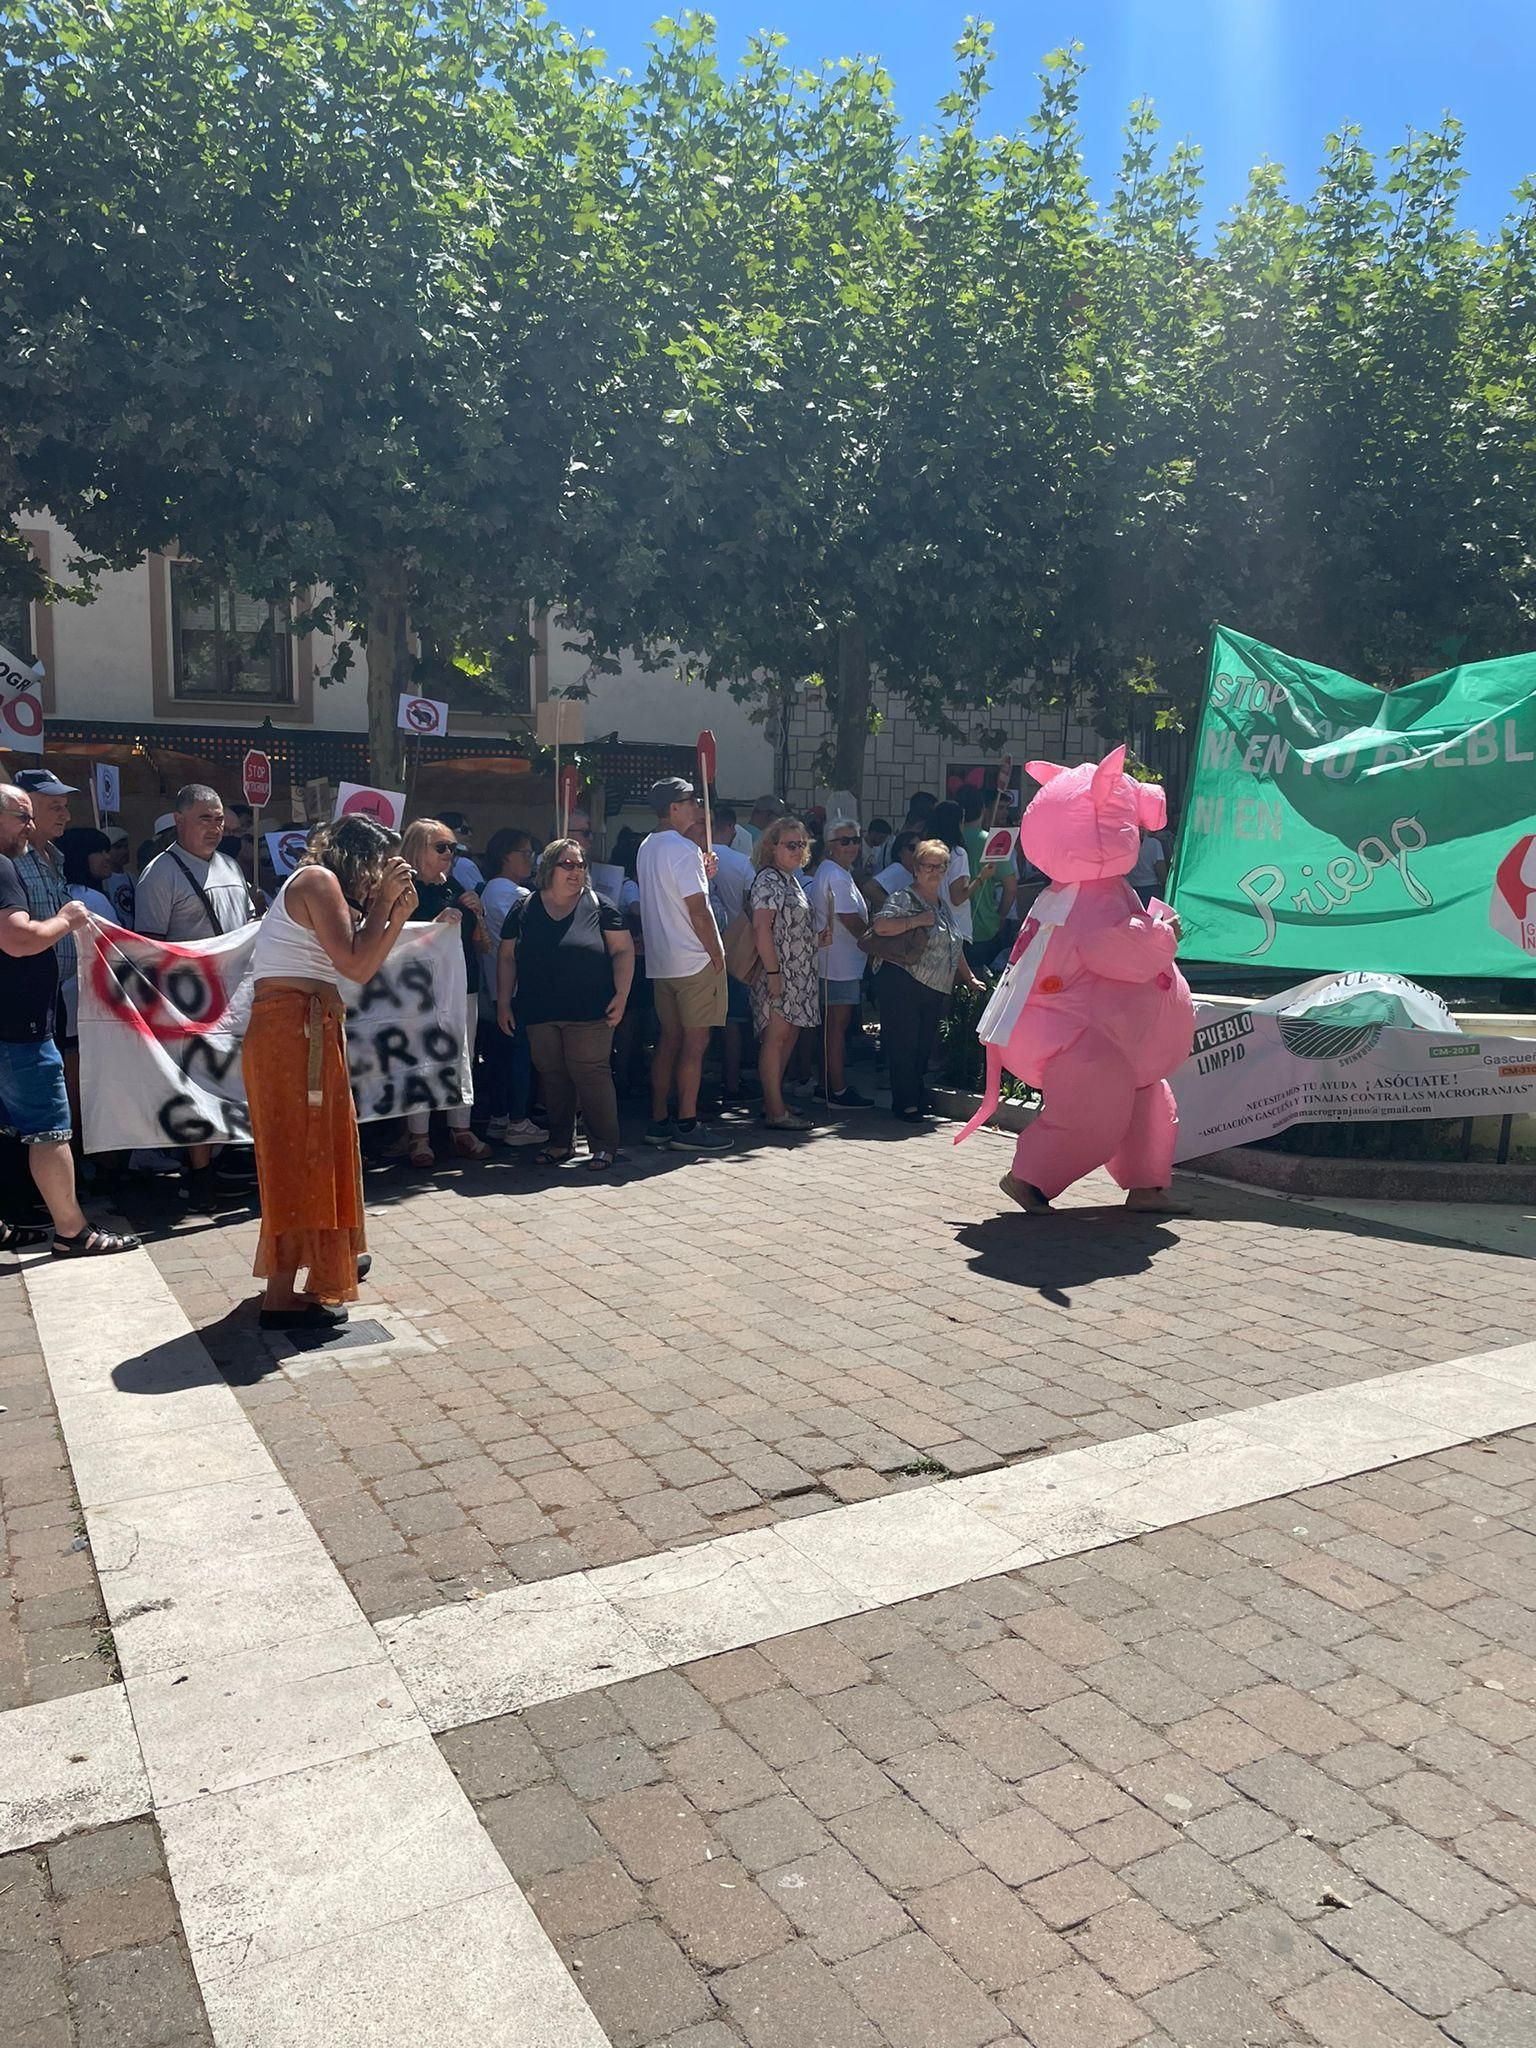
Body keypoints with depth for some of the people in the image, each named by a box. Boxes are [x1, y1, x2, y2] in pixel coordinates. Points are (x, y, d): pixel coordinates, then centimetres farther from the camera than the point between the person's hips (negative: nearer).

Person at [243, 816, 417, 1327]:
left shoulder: (326, 887, 21)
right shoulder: (317, 880, -8)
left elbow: (362, 968, 18)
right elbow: (355, 965, -15)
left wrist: (397, 912, 13)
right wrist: (384, 900, -7)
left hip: (308, 1031, 10)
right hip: (294, 1030, -10)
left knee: (320, 1148, 20)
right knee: (299, 1155, -7)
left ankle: (332, 1259, 36)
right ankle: (282, 1299, -3)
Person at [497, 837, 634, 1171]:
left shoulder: (599, 906, 1)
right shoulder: (524, 910, 8)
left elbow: (623, 950, -1)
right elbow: (506, 957, 12)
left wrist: (621, 996, -10)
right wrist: (503, 1004, 8)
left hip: (589, 1014, -3)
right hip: (539, 1014, 3)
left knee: (591, 1074, -6)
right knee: (552, 1077, 9)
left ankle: (604, 1146, 3)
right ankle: (560, 1142, 21)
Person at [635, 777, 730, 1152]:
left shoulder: (647, 847, 13)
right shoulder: (682, 850, -16)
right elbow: (698, 911, -19)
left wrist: (702, 874, 13)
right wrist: (715, 953, -10)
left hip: (660, 962, 9)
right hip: (695, 961, -9)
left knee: (669, 1038, 12)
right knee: (695, 1041, -3)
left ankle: (659, 1121, 16)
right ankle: (686, 1126, 0)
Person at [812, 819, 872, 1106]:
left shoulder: (826, 872, 18)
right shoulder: (837, 877, -17)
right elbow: (852, 922, -18)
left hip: (832, 961, 11)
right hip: (841, 962, -11)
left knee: (835, 1023, 15)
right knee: (839, 1023, -6)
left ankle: (831, 1085, 23)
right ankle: (839, 1090, -2)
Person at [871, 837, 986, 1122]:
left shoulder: (944, 904, 18)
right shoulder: (904, 899, -7)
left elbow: (955, 946, 26)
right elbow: (880, 925, -24)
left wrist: (969, 978, 26)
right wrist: (918, 920, -21)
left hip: (936, 989, 8)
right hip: (904, 985, -8)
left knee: (924, 1045, 12)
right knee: (904, 1045, -4)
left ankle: (919, 1098, 22)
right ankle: (906, 1103, 1)